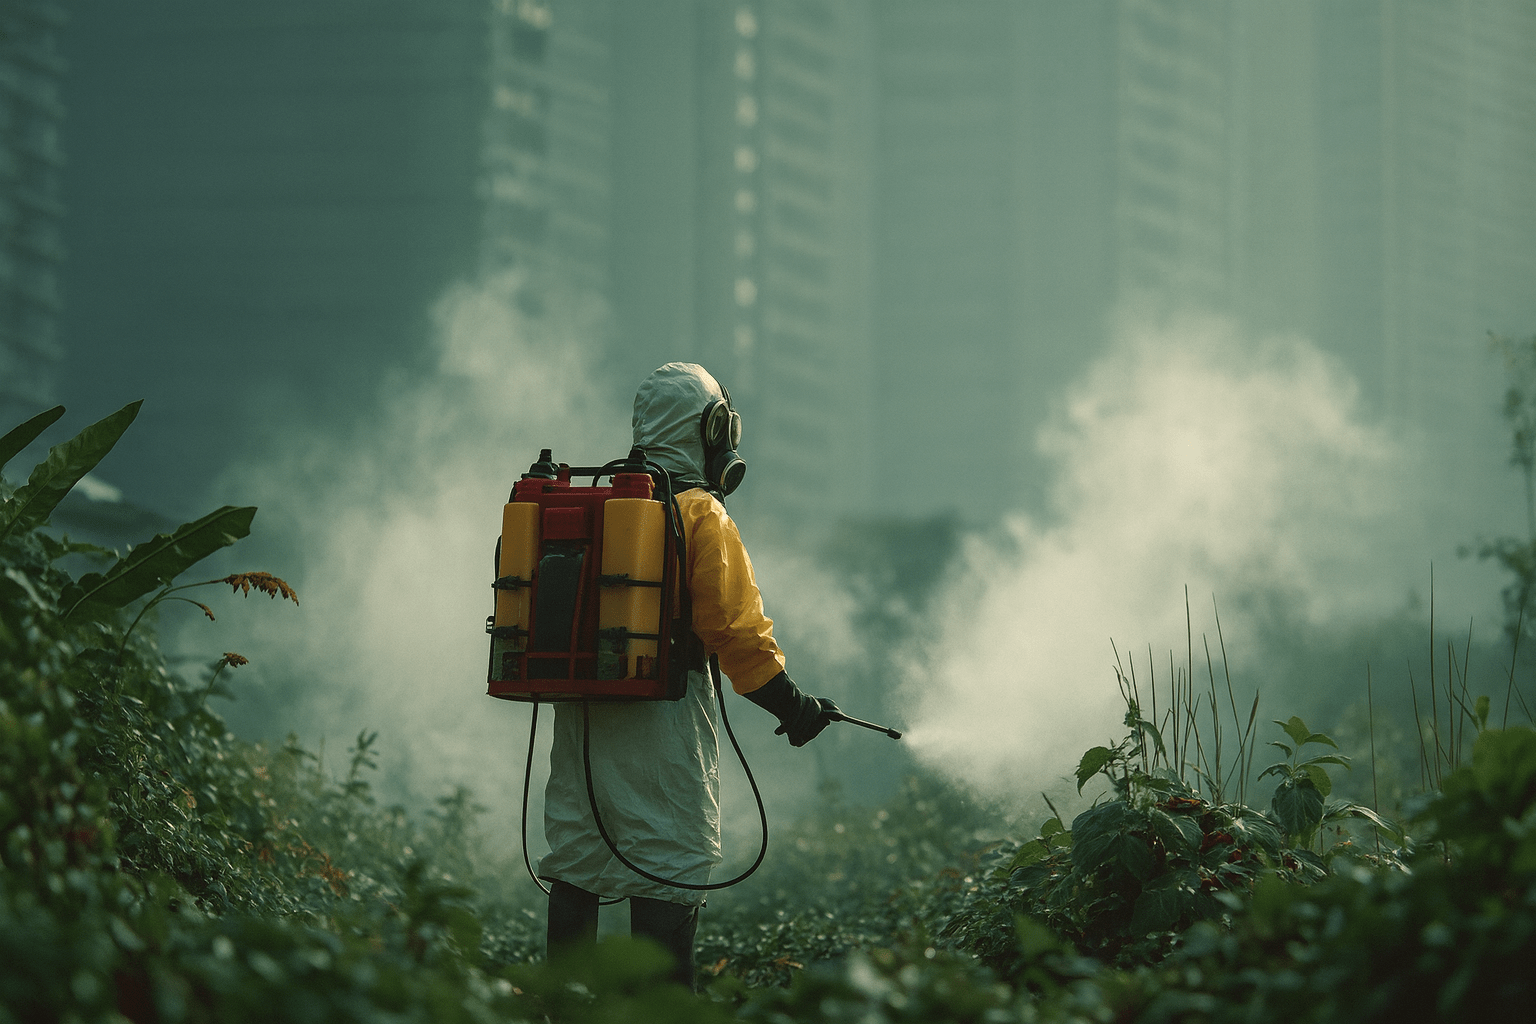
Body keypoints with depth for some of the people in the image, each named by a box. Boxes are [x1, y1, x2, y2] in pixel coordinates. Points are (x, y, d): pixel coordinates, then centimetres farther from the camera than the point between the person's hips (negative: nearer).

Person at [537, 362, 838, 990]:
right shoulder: (700, 515, -8)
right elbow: (733, 626, -12)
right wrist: (790, 703, -4)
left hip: (579, 718, 7)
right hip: (662, 720, -7)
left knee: (575, 867, 12)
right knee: (667, 873, -4)